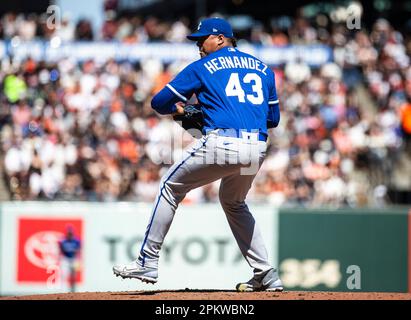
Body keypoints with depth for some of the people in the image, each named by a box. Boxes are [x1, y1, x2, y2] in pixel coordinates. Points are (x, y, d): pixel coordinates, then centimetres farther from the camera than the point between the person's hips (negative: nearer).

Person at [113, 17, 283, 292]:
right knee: (234, 203, 29)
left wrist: (178, 108, 31)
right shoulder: (263, 69, 22)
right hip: (257, 150, 5)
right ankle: (266, 275, 19)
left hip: (222, 143, -5)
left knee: (171, 187, 14)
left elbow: (159, 102, 10)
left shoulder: (202, 68, 9)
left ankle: (148, 263, 10)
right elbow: (274, 117, 23)